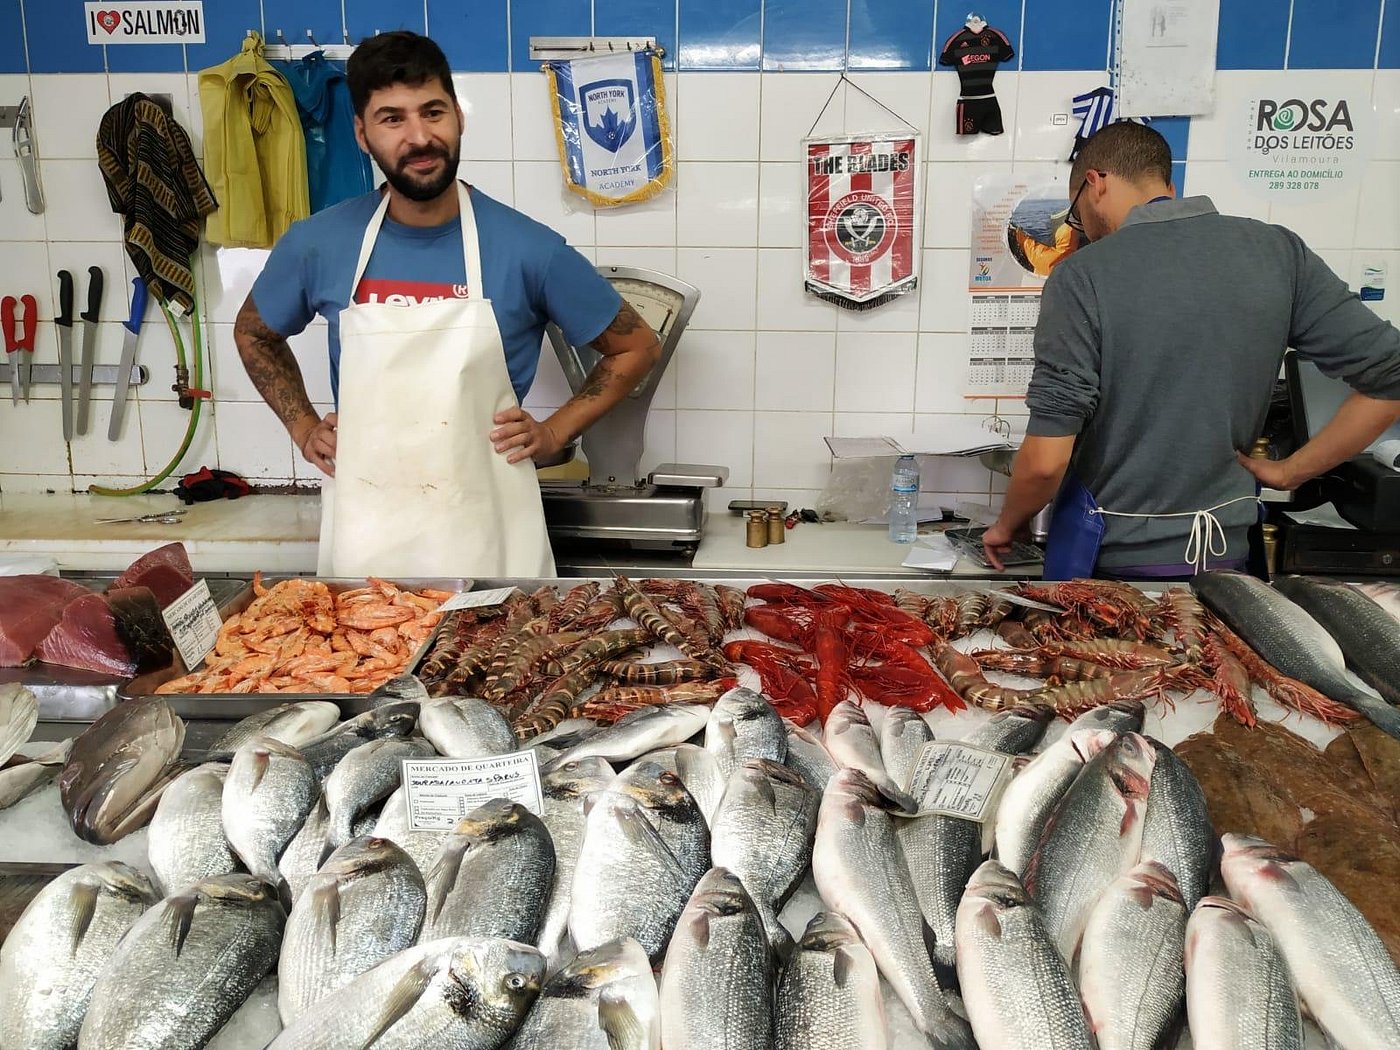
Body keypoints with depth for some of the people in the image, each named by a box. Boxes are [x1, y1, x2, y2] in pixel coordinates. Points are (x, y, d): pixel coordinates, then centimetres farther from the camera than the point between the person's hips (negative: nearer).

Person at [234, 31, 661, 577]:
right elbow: (254, 333, 18)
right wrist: (304, 428, 7)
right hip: (361, 536, 2)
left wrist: (554, 432, -3)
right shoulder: (319, 244, -3)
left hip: (487, 538, -1)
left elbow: (637, 347, 4)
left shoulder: (529, 249, -9)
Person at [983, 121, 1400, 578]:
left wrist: (1008, 526, -1)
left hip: (1109, 558, -4)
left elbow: (1046, 460, -20)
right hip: (1227, 551, 4)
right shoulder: (1277, 252, -2)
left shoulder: (1083, 276, -15)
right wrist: (1290, 472, 6)